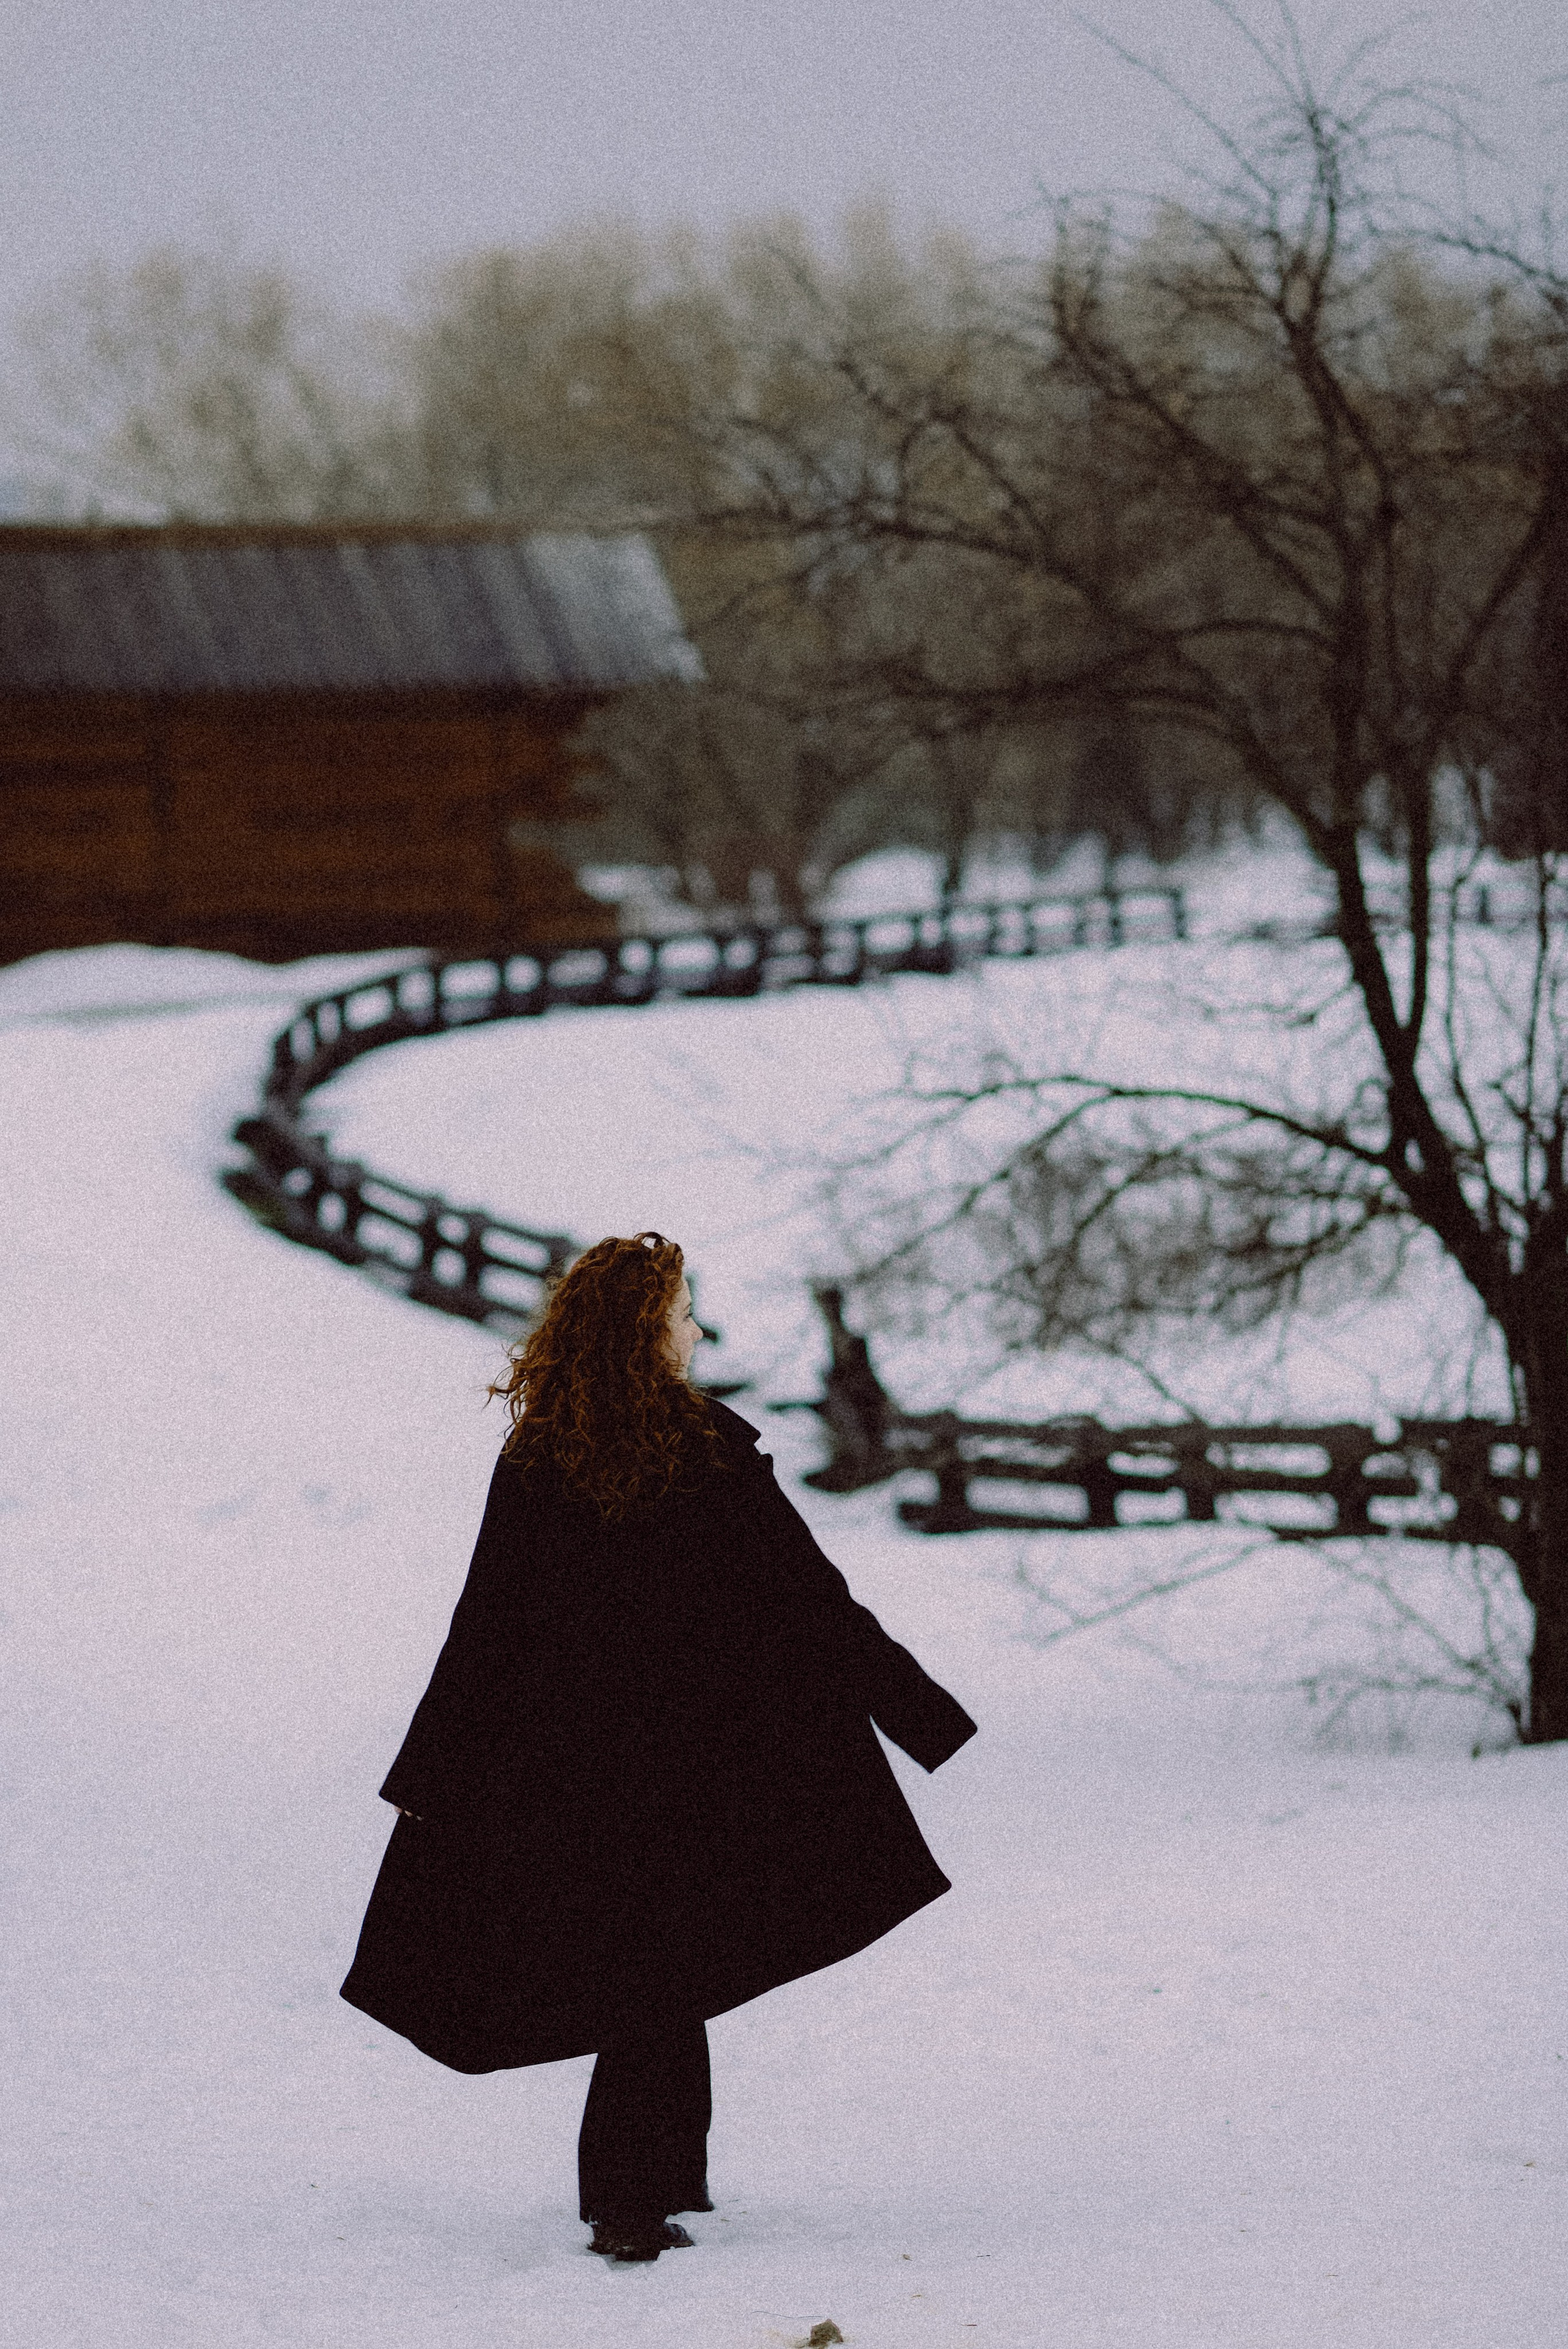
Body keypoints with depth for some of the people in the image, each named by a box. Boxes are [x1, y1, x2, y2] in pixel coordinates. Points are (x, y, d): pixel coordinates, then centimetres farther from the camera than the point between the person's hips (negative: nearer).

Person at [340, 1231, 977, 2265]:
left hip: (566, 1760, 3)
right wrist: (918, 1711, -2)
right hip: (694, 1751, -3)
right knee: (663, 1971, 6)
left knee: (646, 1974, 17)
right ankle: (632, 2201, 0)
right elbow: (810, 1598, -9)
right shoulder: (712, 1448, -12)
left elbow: (487, 1625, -1)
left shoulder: (535, 1460, -2)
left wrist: (433, 1776, 6)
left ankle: (662, 2176, 24)